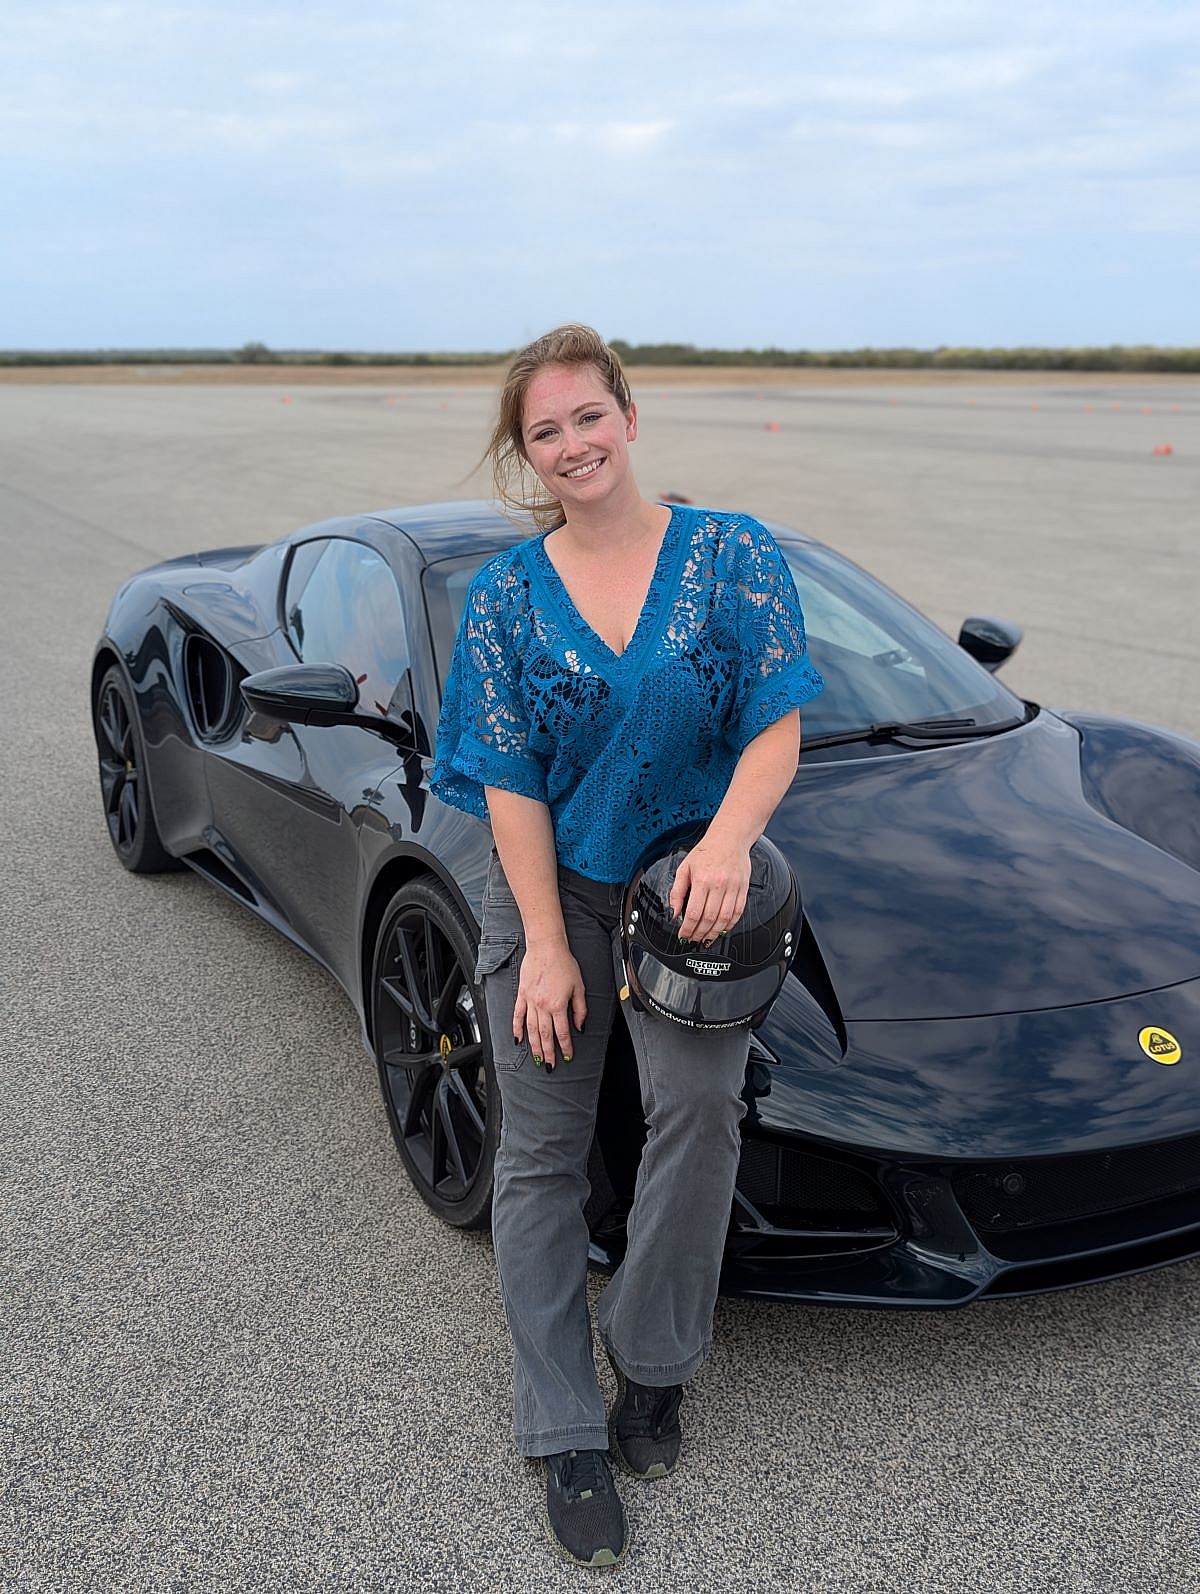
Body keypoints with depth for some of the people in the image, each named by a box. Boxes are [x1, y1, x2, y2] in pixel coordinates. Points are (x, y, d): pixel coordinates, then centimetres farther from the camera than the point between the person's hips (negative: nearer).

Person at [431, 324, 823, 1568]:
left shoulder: (733, 555, -2)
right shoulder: (504, 594, 0)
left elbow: (778, 722, -8)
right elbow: (510, 782, -3)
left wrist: (727, 839, -26)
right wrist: (545, 944, -9)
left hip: (691, 884, -1)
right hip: (551, 893, 2)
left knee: (700, 1103, -20)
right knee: (542, 1157, 3)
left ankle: (650, 1364, 8)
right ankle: (566, 1439, 18)